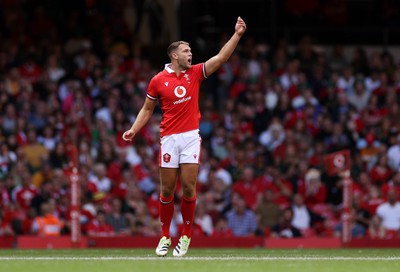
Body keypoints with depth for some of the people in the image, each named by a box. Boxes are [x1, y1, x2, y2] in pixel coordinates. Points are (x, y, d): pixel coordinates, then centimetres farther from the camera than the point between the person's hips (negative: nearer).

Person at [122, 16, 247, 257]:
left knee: (189, 188, -4)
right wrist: (134, 130, 0)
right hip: (169, 138, -1)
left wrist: (237, 34, -10)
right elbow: (147, 109, 12)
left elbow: (221, 57, -2)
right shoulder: (158, 81, 1)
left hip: (191, 136, 1)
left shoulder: (195, 73, 6)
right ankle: (165, 237, 14)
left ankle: (186, 237, 7)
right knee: (167, 189, 2)